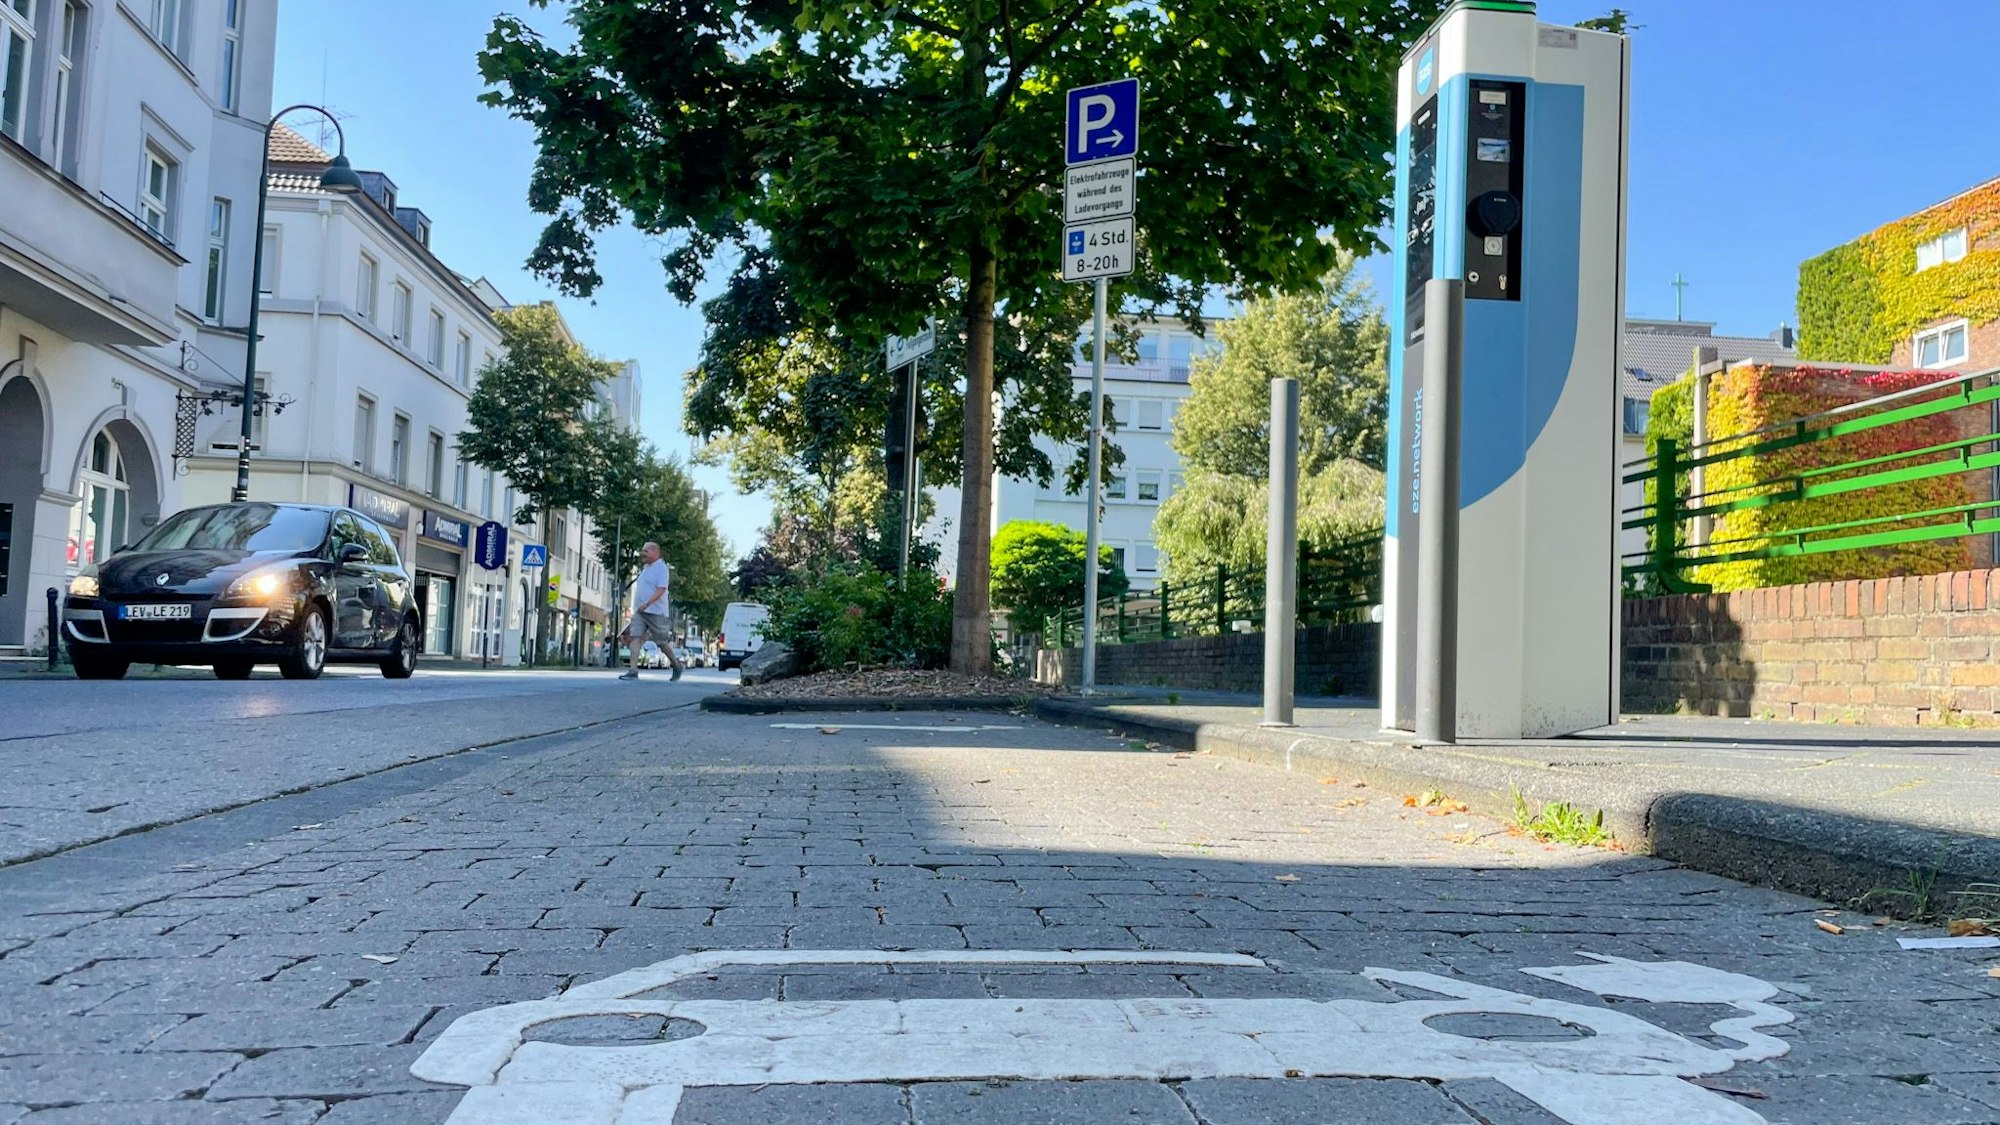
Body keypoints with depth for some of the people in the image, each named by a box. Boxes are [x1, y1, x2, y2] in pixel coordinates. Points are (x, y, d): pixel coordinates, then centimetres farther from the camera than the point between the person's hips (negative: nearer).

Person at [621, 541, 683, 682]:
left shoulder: (661, 568, -10)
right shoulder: (646, 568, 16)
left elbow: (661, 590, -20)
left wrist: (647, 604, -31)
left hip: (655, 612, -7)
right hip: (640, 612, 7)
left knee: (663, 643, 3)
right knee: (635, 637, -10)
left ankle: (677, 666, 25)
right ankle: (633, 671, -16)